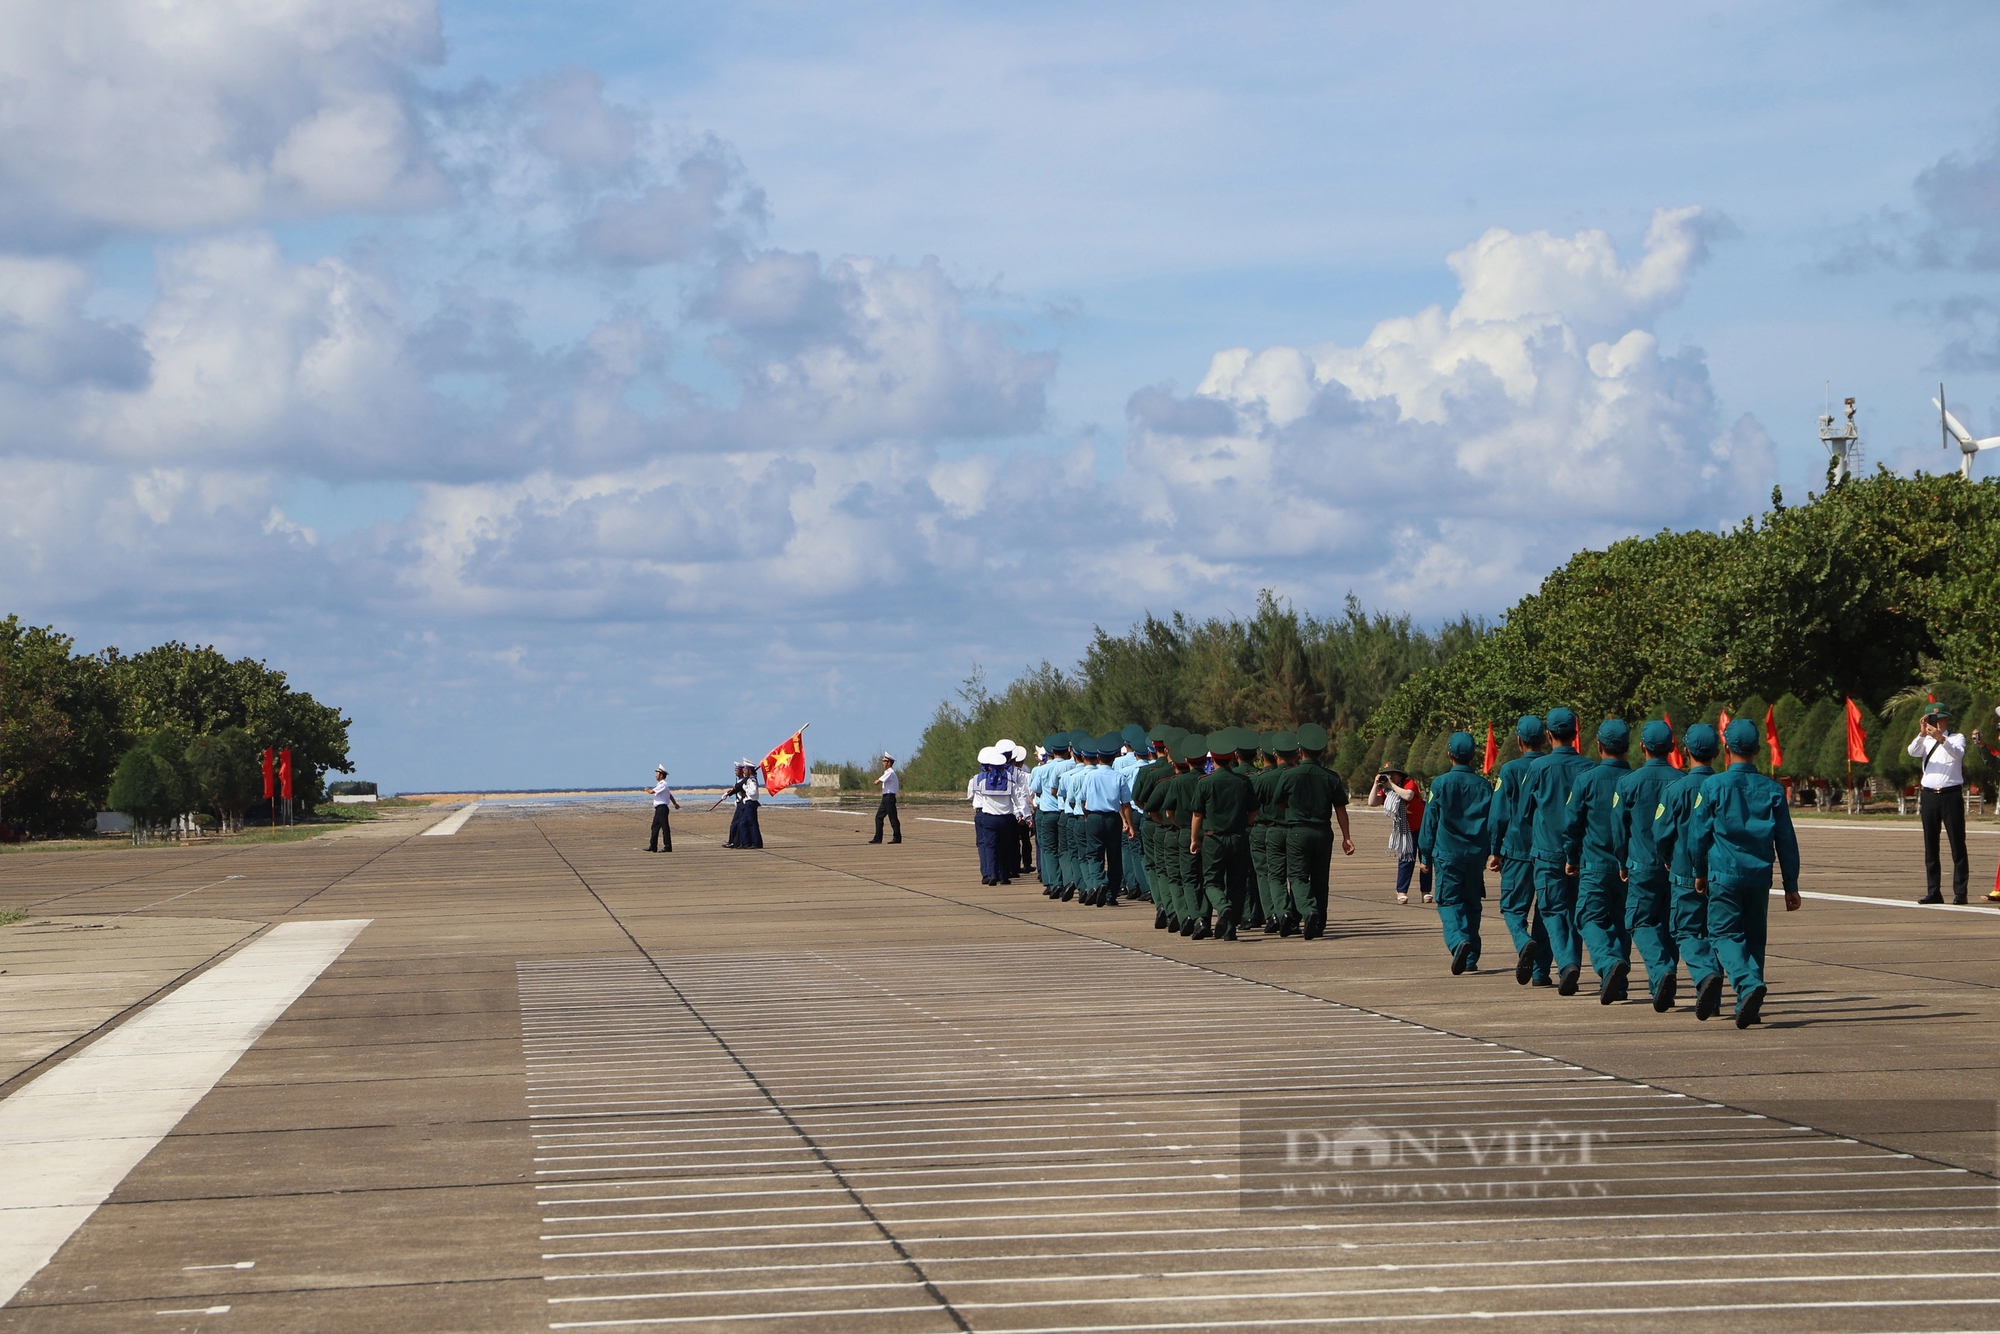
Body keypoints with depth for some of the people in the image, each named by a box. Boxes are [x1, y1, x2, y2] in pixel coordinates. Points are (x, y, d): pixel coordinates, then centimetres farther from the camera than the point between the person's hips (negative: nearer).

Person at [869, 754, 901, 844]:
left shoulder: (890, 772, -14)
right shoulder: (887, 772, 19)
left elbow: (877, 781, -18)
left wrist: (878, 780, 2)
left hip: (889, 797, -10)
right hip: (886, 797, 10)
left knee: (893, 818, -5)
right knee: (879, 816, 9)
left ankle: (897, 838, 0)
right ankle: (878, 838, 11)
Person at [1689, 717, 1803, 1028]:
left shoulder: (1713, 786, -6)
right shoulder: (1773, 789, 2)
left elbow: (1698, 834, -1)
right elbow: (1786, 841, 5)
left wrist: (1700, 872, 15)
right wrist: (1791, 886, 11)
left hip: (1725, 874, -3)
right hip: (1760, 875, 3)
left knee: (1725, 934, 0)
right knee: (1754, 937, 13)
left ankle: (1748, 985, -26)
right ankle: (1750, 1007, 12)